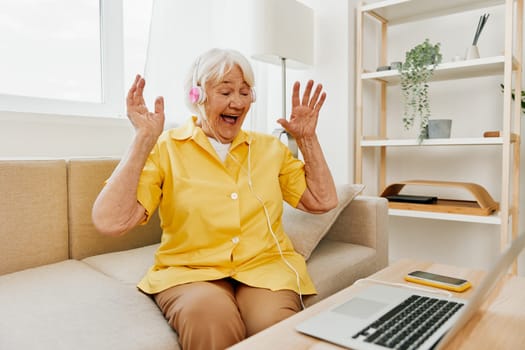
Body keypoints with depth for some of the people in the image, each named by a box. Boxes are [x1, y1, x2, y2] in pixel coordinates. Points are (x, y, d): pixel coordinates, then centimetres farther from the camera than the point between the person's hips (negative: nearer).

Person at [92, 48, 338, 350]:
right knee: (210, 318, -34)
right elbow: (110, 222, -12)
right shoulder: (166, 147, 0)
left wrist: (308, 138, 4)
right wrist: (144, 140, -16)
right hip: (189, 272, -1)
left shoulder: (270, 147, 11)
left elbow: (324, 201, 10)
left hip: (266, 268, 3)